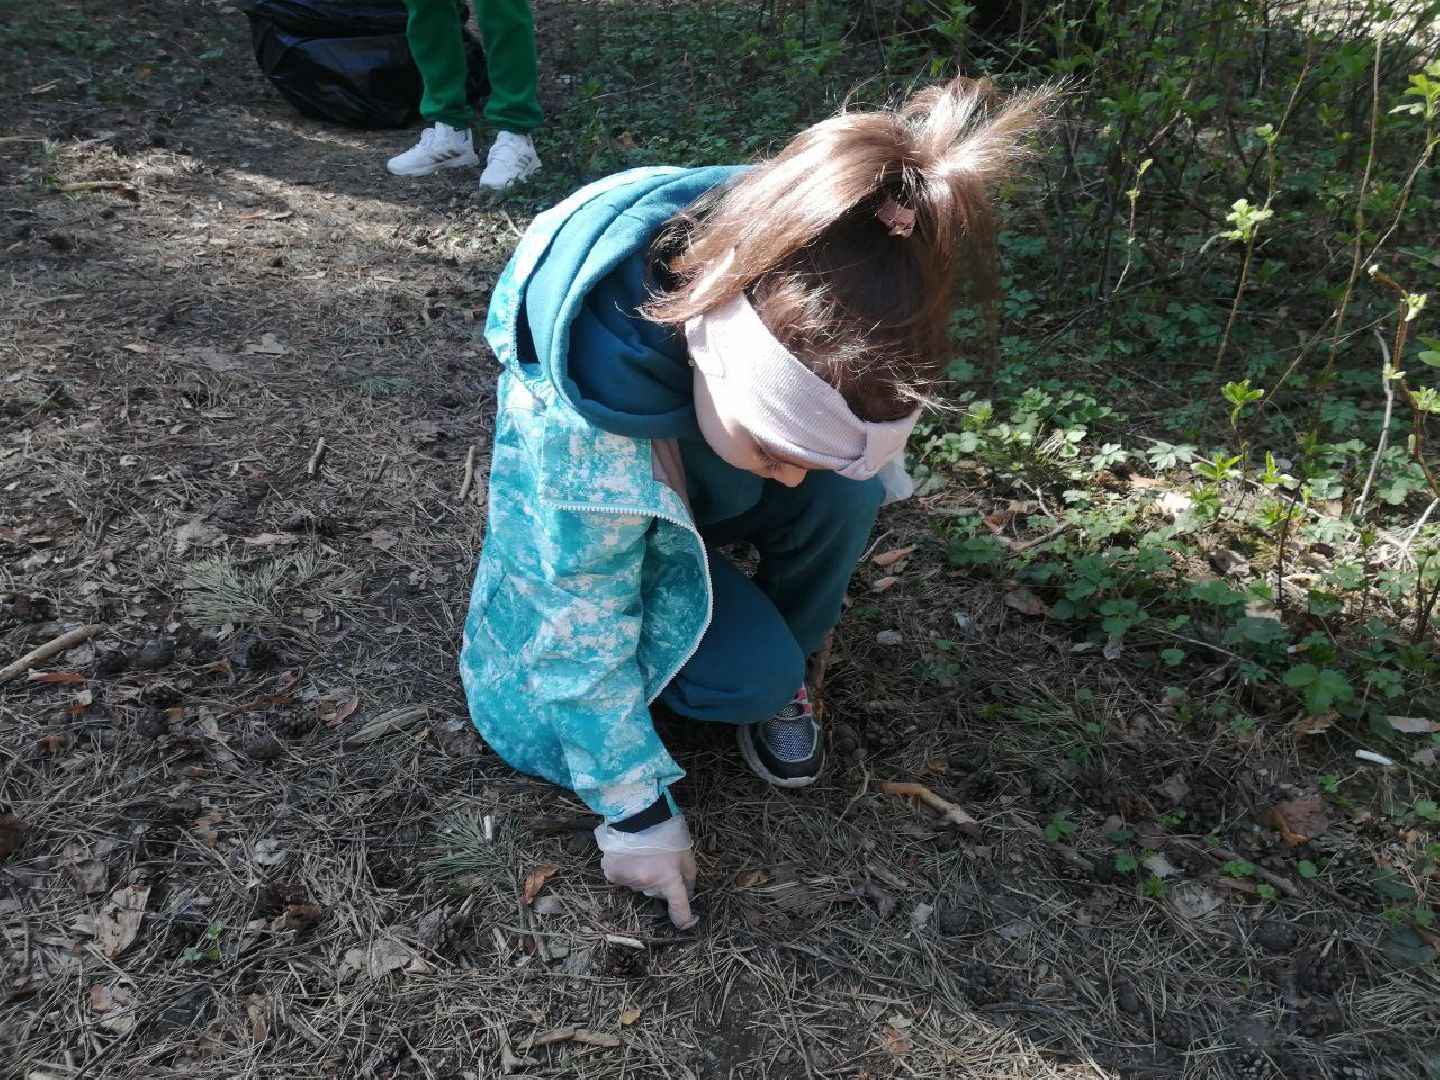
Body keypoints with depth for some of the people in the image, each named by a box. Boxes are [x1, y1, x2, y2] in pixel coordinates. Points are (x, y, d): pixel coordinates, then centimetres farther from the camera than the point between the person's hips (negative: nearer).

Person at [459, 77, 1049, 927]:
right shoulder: (580, 410, -42)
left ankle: (784, 670, -2)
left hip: (715, 492, 4)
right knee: (754, 676, -25)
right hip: (613, 527, -4)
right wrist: (636, 809, -22)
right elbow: (582, 627, -28)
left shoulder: (800, 296, -32)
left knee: (846, 493, -27)